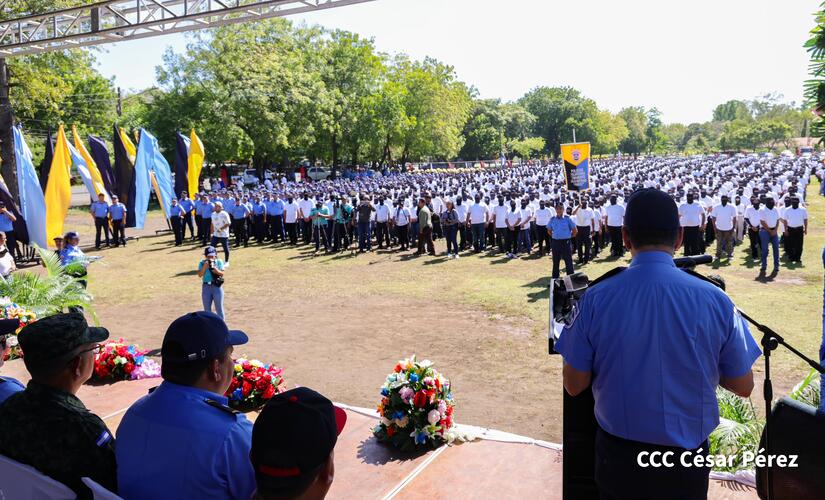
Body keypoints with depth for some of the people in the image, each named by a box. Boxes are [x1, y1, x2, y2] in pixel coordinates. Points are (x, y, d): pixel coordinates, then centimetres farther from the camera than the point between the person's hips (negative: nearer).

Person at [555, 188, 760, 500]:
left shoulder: (595, 299, -17)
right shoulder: (715, 301, -16)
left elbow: (574, 384, -8)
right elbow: (743, 387, -3)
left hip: (618, 455, 0)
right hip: (686, 454, 1)